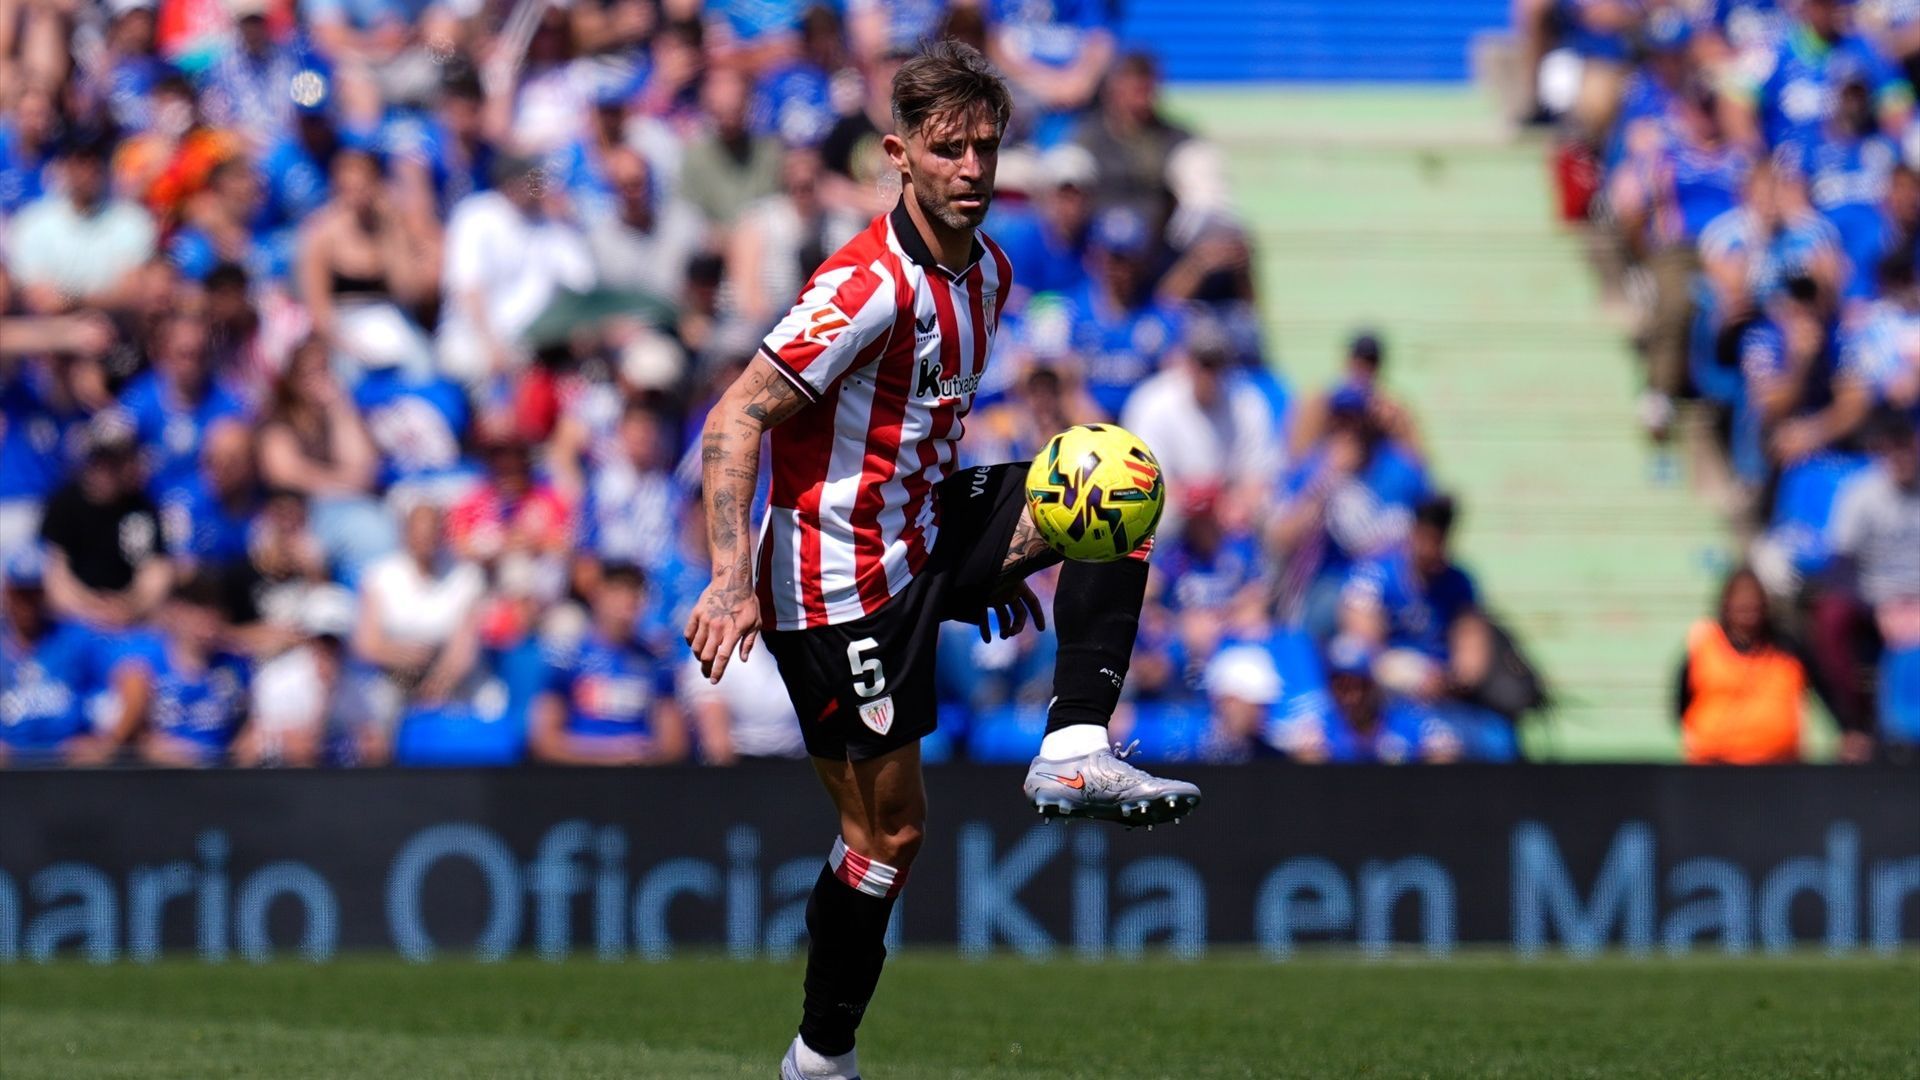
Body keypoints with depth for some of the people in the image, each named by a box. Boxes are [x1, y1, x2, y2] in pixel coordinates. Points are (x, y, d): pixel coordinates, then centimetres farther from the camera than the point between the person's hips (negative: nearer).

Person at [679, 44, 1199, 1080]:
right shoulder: (870, 286, -22)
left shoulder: (985, 272, 5)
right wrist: (732, 578, -31)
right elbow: (734, 420, -24)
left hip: (924, 538, 8)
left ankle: (1073, 752, -11)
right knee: (890, 831, -4)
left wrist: (994, 564, 23)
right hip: (841, 584, -8)